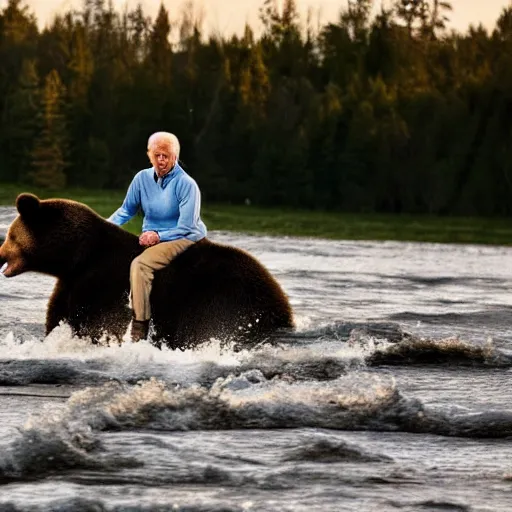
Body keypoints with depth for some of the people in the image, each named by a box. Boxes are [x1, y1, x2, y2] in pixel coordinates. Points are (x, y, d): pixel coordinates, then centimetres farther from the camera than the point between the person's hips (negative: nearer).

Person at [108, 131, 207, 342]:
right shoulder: (142, 178, 6)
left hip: (184, 240, -8)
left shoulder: (186, 184, -12)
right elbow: (126, 210, 17)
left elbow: (186, 227, -14)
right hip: (151, 239, 8)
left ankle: (139, 332, -34)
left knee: (140, 264, -31)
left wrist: (159, 236, -23)